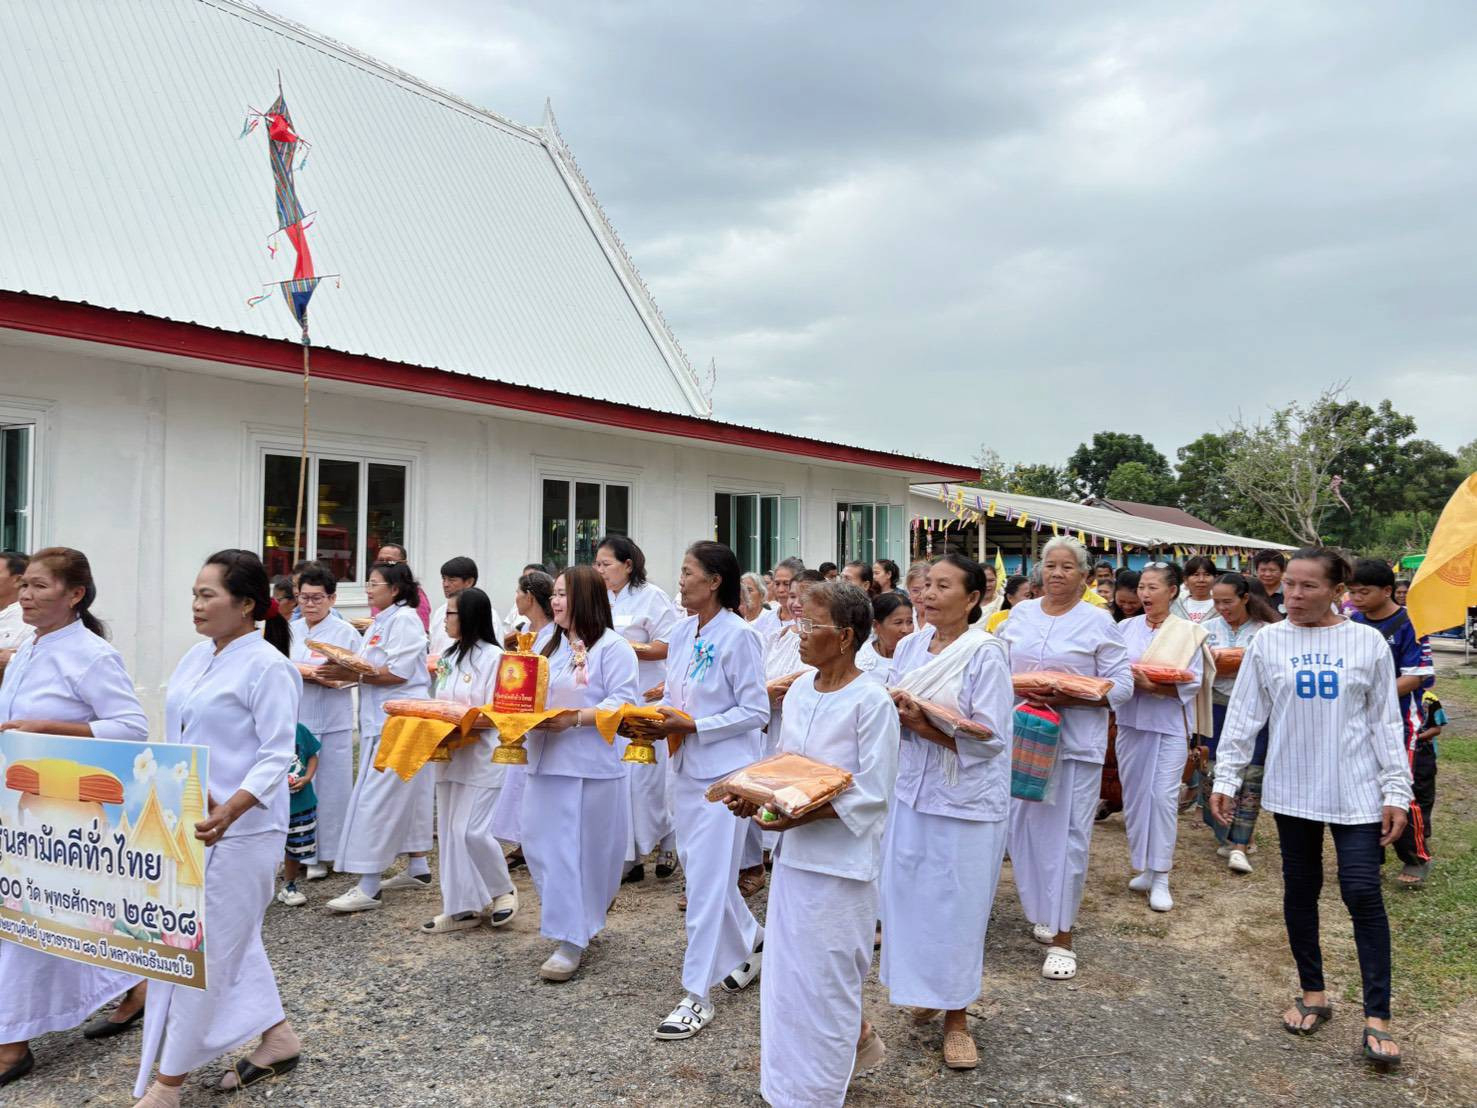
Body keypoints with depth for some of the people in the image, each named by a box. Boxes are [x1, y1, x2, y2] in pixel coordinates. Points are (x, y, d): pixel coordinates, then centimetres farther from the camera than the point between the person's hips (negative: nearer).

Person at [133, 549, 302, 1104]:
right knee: (232, 940, 17)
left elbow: (277, 756, -19)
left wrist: (230, 810, -31)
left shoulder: (267, 666, -15)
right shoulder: (195, 657, 10)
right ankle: (277, 1039, 31)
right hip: (184, 823, 9)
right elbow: (175, 740, 18)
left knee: (205, 948, 0)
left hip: (236, 831, -9)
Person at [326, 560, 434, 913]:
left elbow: (398, 672, -20)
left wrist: (349, 673, -17)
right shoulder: (379, 622, 18)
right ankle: (417, 868, 26)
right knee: (406, 795, 16)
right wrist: (343, 667, 2)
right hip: (381, 720, 10)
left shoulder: (404, 619, -12)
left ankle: (368, 889, -8)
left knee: (377, 796, -10)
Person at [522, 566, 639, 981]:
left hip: (590, 767, -7)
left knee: (578, 852, -1)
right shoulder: (552, 646, 18)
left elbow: (624, 703, -15)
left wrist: (574, 719, -24)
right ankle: (573, 921, 30)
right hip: (545, 762, 8)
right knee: (540, 848, 10)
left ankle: (573, 940, 8)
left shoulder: (612, 647, -7)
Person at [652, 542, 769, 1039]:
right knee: (697, 867, 17)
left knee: (707, 880, -4)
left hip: (724, 770, -8)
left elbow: (755, 711, -14)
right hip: (687, 766, 8)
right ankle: (753, 941, 40)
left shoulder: (738, 636, -14)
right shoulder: (682, 633, 7)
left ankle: (697, 995, 6)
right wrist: (661, 717, -5)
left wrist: (693, 725, -18)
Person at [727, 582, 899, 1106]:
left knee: (821, 974, 3)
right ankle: (857, 1038, 39)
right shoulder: (800, 690, 6)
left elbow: (872, 792, -16)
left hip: (840, 855, -7)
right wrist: (755, 796, -5)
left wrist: (802, 816, -24)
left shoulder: (871, 702, -16)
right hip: (794, 849, 7)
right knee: (790, 965, 16)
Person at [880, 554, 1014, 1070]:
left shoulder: (986, 654, -12)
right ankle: (924, 991, 33)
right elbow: (890, 715, 10)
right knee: (907, 896, 11)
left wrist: (922, 725, -22)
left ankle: (955, 1017, 21)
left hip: (967, 801, -5)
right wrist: (896, 714, -13)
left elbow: (988, 739, -16)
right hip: (913, 790, 5)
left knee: (957, 906, 4)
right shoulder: (909, 647, 4)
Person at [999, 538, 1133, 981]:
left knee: (1068, 835, -1)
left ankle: (1062, 938, 8)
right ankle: (1043, 911, 30)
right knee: (1026, 827, 10)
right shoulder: (1020, 613, 9)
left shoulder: (1098, 621, -4)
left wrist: (1067, 698, -19)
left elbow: (1121, 685, -7)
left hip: (1075, 741, -4)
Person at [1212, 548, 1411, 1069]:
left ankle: (1377, 1017, 5)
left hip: (1356, 791, -1)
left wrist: (1396, 791, -2)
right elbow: (1243, 715, 3)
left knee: (1363, 894, -4)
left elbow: (1386, 722, 1)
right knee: (1300, 890, 10)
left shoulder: (1367, 643, -2)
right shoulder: (1267, 642, -1)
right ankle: (1314, 994, 26)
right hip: (1292, 788, 2)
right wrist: (1225, 778, 0)